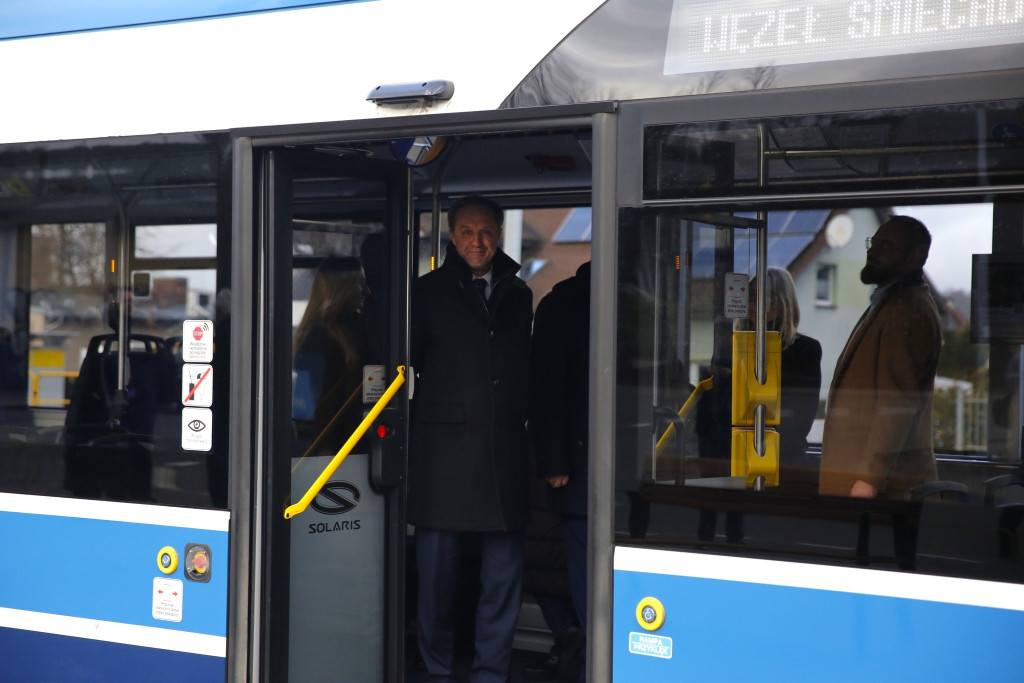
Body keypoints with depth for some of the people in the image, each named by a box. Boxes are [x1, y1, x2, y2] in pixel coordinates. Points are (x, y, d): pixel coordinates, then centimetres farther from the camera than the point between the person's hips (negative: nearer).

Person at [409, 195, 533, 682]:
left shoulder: (518, 295, 15)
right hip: (443, 454, -3)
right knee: (437, 573, 3)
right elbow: (406, 365, 4)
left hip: (505, 456, 3)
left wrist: (524, 423, 11)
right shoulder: (428, 292, 5)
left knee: (503, 576, 3)